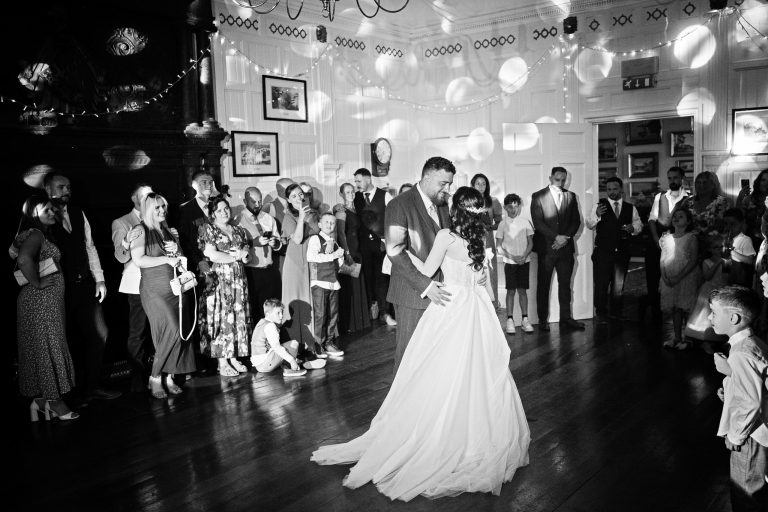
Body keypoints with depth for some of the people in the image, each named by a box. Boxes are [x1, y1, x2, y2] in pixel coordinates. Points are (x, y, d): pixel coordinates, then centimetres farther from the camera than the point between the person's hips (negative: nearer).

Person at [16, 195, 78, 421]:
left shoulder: (43, 234, 15)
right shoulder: (35, 234, -14)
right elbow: (24, 259, -33)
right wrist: (37, 283, -21)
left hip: (49, 300, 10)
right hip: (40, 300, -10)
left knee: (45, 348, 12)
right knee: (48, 347, -3)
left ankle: (42, 399, 20)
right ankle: (53, 401, 5)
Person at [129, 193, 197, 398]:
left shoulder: (170, 232, 16)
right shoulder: (141, 231, -3)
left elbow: (182, 258, 22)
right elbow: (138, 260, -14)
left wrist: (177, 250, 0)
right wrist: (167, 259, -11)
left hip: (177, 288, 6)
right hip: (156, 291, -6)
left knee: (180, 333, 1)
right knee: (172, 332, -15)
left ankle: (169, 377, 11)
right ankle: (155, 378, 0)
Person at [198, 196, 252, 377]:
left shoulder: (239, 231, 17)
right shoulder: (208, 229, 0)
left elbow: (246, 256, 15)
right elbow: (212, 255, -11)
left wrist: (243, 254, -8)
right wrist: (236, 256, -4)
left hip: (238, 280, 6)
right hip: (219, 279, -5)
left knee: (238, 319, 5)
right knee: (221, 319, -5)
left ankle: (234, 358, 12)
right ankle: (222, 363, 0)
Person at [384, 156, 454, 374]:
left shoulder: (443, 205, 12)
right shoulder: (400, 206, -10)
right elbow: (395, 252, -17)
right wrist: (425, 285, -22)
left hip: (439, 291, 6)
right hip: (413, 294, -6)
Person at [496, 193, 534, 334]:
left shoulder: (525, 222, 4)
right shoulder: (503, 224, 0)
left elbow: (530, 243, 5)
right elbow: (499, 246, -1)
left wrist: (524, 256, -10)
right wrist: (512, 257, -11)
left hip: (524, 261, 1)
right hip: (510, 262, -1)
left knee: (522, 290, 5)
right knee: (511, 291, -1)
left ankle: (525, 319, 10)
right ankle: (510, 320, 4)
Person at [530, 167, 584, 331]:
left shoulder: (571, 196, 11)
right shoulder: (538, 197, -1)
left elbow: (576, 221, 9)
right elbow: (537, 222, -8)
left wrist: (566, 237, -7)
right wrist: (556, 237, -14)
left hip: (566, 246, 3)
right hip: (546, 248, -3)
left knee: (565, 284, 7)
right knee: (543, 285, 1)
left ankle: (566, 318, 15)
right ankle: (543, 320, 8)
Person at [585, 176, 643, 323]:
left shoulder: (630, 208, 10)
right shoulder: (599, 205, 1)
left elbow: (638, 224, 15)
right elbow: (589, 225, -6)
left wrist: (633, 227, -9)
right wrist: (597, 215, -27)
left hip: (622, 252, 3)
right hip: (603, 251, -3)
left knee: (619, 284, 11)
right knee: (601, 283, -4)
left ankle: (616, 312, 25)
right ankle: (601, 314, 6)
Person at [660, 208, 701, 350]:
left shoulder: (691, 238, -5)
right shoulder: (666, 238, 8)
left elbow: (694, 261, -11)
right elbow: (662, 260, 9)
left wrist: (678, 277, -17)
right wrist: (665, 277, -6)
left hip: (686, 278, -4)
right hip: (669, 280, 4)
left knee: (685, 308, -2)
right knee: (674, 308, 9)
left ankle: (688, 338, 9)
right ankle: (677, 337, 18)